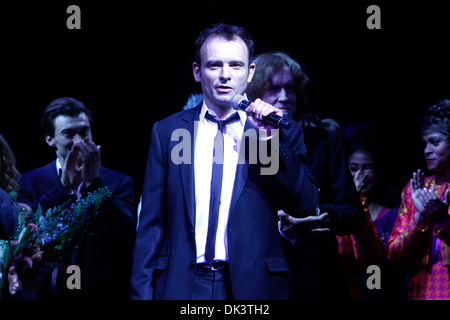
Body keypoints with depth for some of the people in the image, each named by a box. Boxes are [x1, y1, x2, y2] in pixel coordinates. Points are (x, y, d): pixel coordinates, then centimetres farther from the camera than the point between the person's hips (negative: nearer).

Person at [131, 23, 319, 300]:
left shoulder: (283, 132, 5)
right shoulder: (166, 131, 8)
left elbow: (306, 208, -4)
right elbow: (151, 225, 6)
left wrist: (272, 141, -12)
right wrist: (142, 294, -1)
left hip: (253, 287, 0)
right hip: (182, 286, 1)